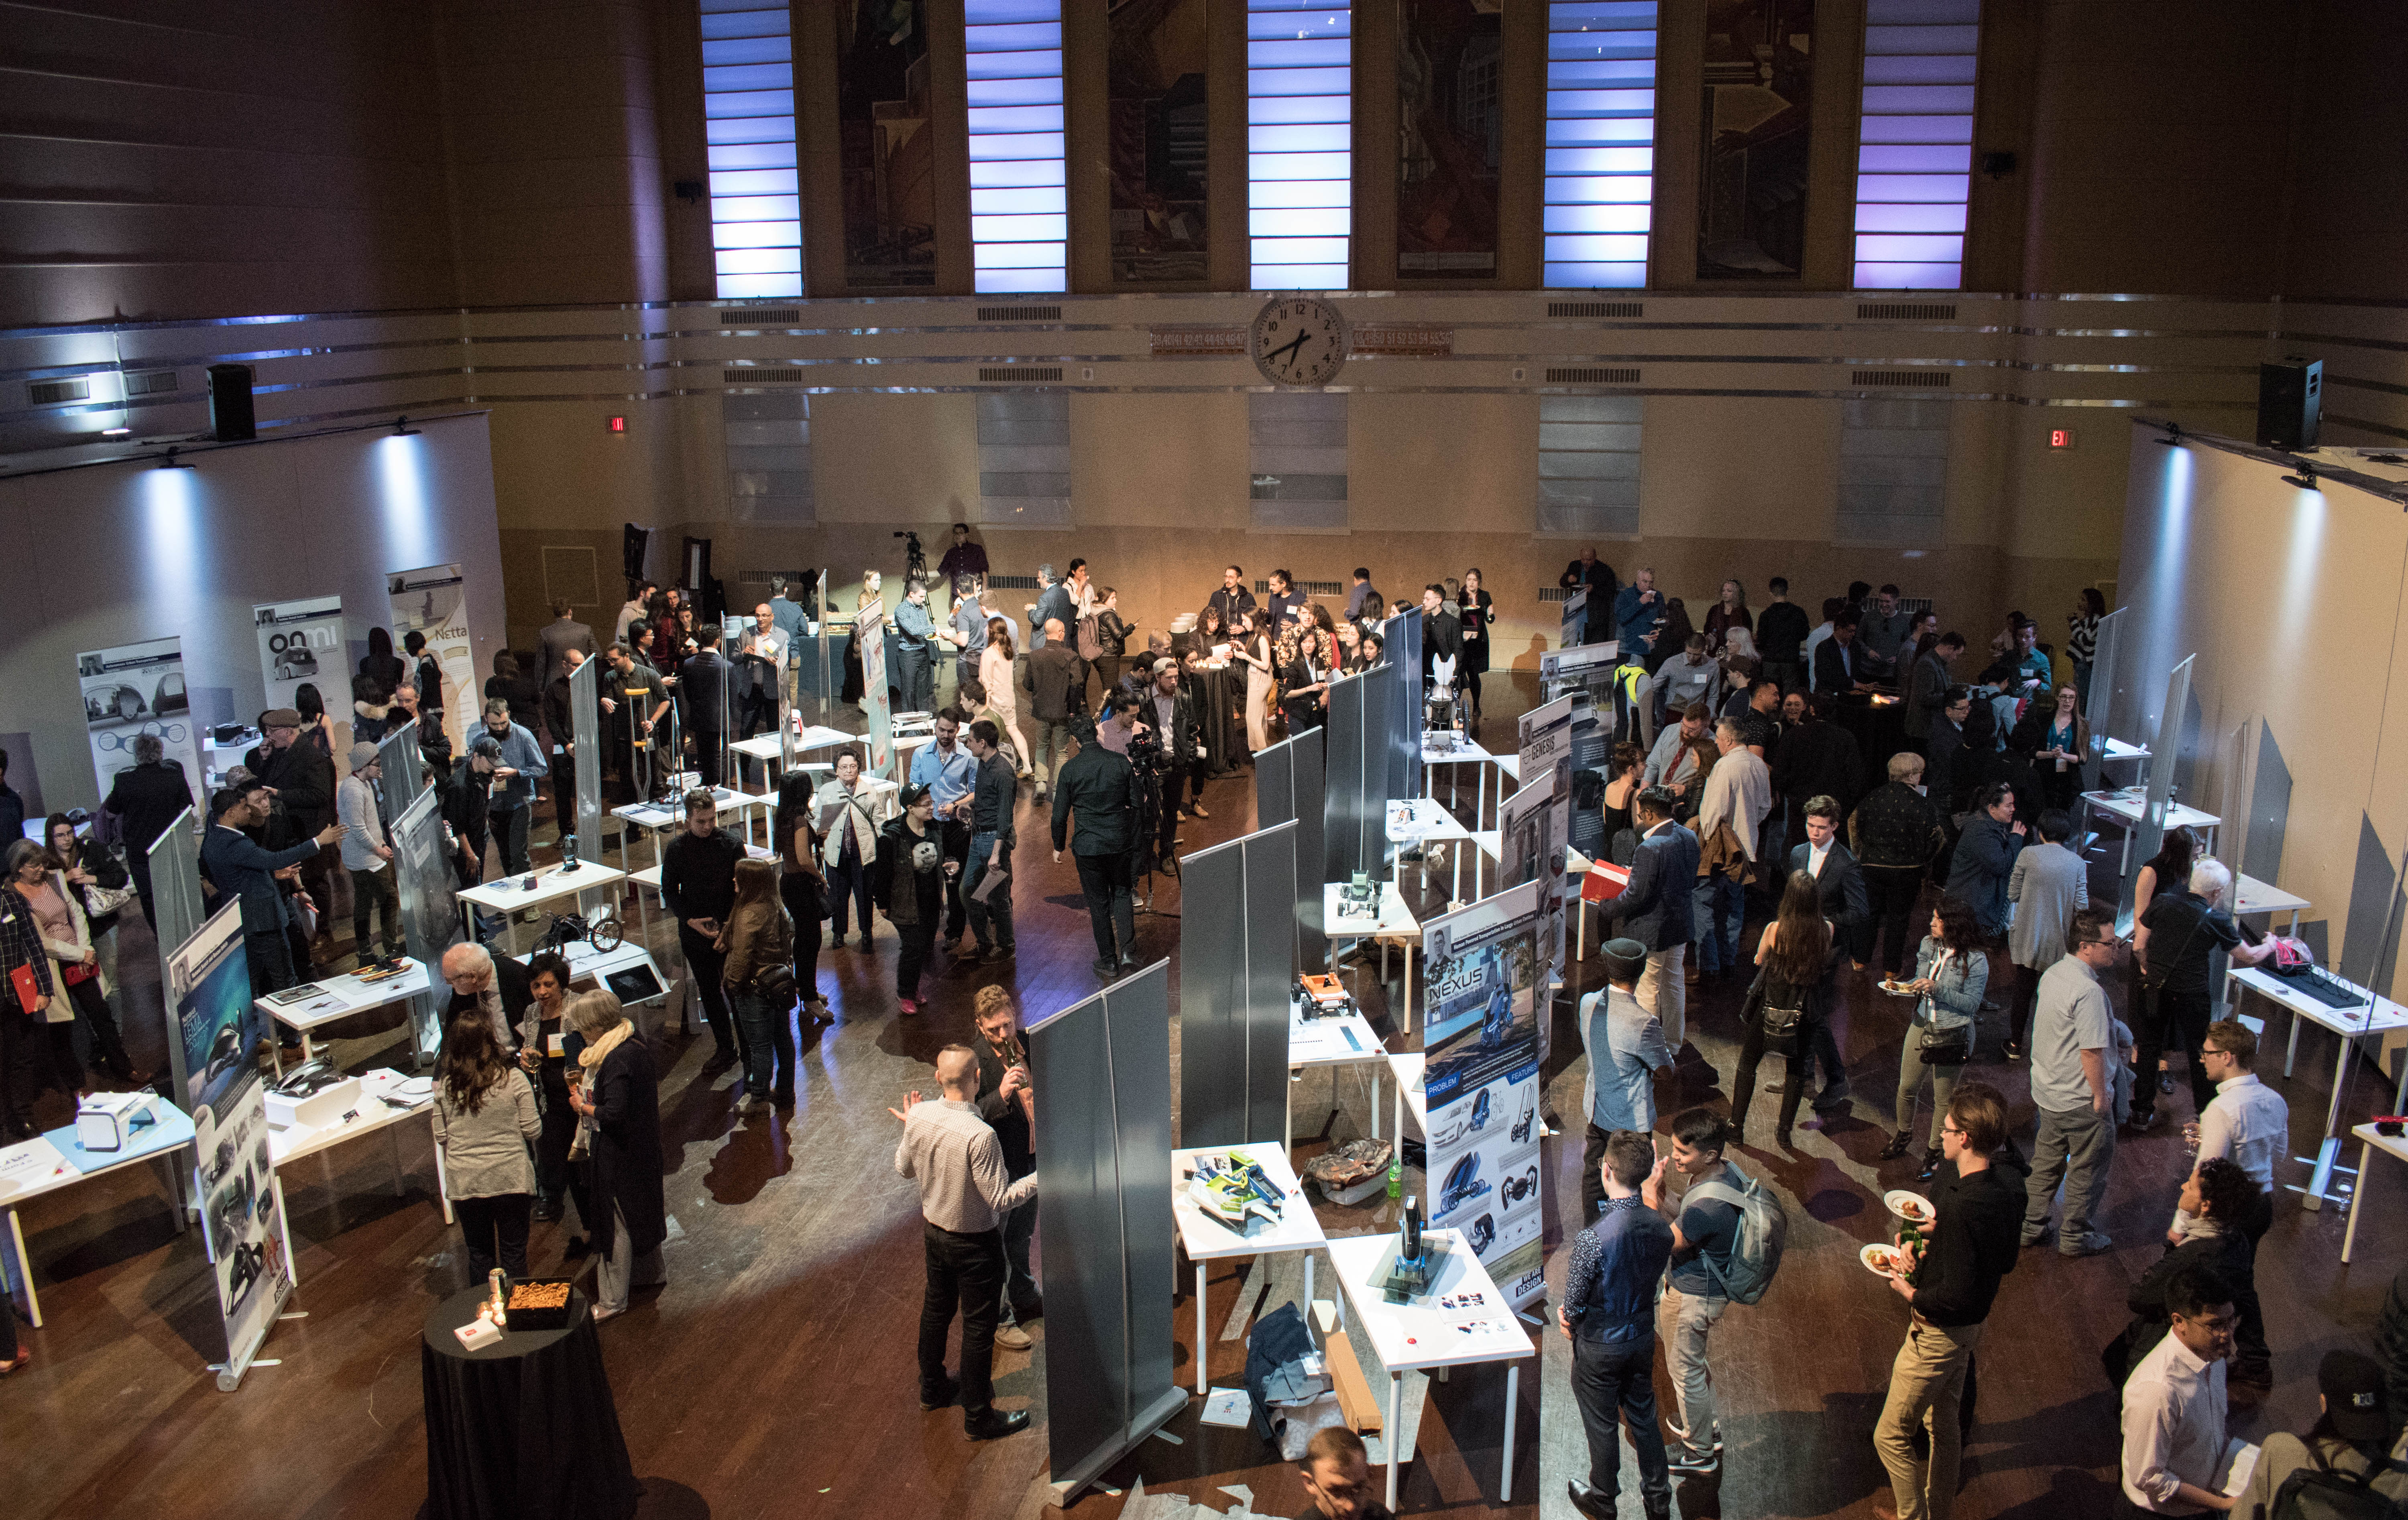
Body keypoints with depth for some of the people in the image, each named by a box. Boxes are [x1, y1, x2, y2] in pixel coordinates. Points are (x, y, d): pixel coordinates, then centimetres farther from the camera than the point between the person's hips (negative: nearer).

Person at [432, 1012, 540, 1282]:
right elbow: (533, 1131, -7)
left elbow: (441, 1138, 5)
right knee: (514, 1254, 9)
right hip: (510, 1179, -2)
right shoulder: (513, 1079, -12)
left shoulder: (444, 1086, -4)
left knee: (479, 1254, 17)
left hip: (464, 1182, 3)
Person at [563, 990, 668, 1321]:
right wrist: (587, 1085, 6)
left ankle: (613, 1300, 16)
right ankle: (651, 1272, 43)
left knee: (614, 1223, 4)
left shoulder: (617, 1060, -29)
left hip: (616, 1154, -10)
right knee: (640, 1212, 25)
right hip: (640, 1146, 10)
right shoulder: (633, 1043, 0)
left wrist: (583, 1106, -14)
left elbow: (613, 1114, -31)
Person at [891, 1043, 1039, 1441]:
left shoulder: (920, 1117, -14)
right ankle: (978, 1417, 24)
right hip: (976, 1244, -6)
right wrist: (1042, 1177, -17)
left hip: (935, 1232, 7)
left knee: (937, 1308, 26)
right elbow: (1000, 1200, -26)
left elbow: (904, 1170, 3)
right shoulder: (980, 1135, -33)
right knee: (978, 1326, 10)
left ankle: (932, 1388, 47)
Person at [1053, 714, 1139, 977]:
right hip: (1121, 842, 2)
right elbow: (1137, 804, 0)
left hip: (1088, 847, -2)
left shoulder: (1070, 769, -9)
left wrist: (1058, 847, 10)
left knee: (1099, 904, 9)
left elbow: (1060, 814, -4)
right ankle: (1128, 951, 5)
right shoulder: (1122, 761, -4)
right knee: (1122, 894, 18)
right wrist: (1134, 840, 15)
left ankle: (1109, 961, 16)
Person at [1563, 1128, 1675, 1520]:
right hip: (1643, 1337, 5)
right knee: (1643, 1416, 24)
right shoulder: (1660, 1226, -15)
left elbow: (1573, 1302, -19)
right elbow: (1653, 1277, 3)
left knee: (1602, 1424, 16)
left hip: (1600, 1345, -5)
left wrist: (1569, 1316, 1)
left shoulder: (1593, 1237, -33)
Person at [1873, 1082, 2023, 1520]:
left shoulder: (1961, 1208, -33)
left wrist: (1909, 1293, -14)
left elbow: (1956, 1295, -31)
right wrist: (1936, 1239, 4)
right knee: (1942, 1425, 26)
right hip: (1975, 1322, 9)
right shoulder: (2003, 1192, -5)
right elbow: (2005, 1262, 10)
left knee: (1891, 1436, 4)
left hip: (1941, 1332, -9)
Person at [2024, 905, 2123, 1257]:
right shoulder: (2088, 991, -28)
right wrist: (2100, 1096, -16)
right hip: (2080, 1100, -8)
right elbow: (2091, 1051, -26)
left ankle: (2031, 1226, 32)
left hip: (2048, 1091, 8)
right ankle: (2075, 1237, 25)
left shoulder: (2053, 974, 1)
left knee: (2047, 1162, 21)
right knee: (2087, 1169, 11)